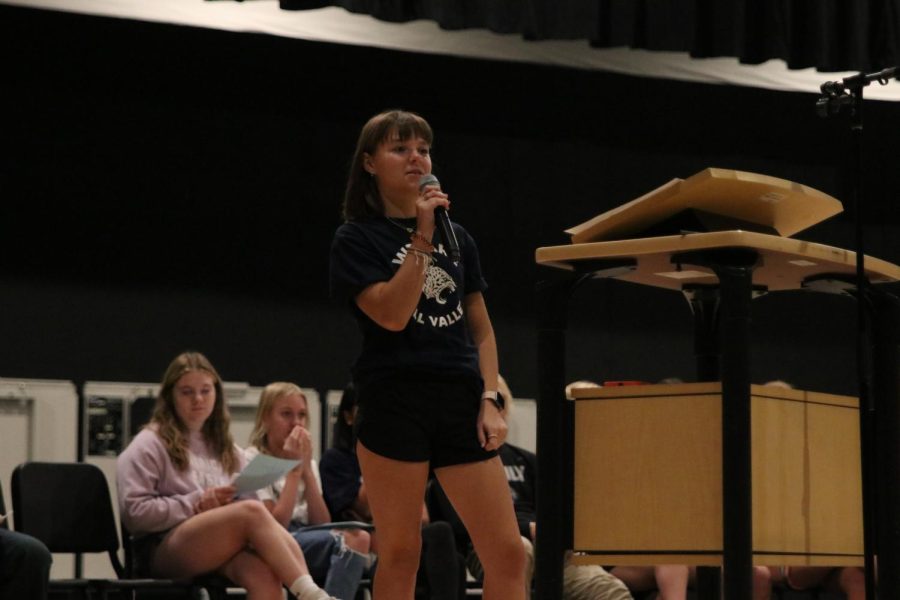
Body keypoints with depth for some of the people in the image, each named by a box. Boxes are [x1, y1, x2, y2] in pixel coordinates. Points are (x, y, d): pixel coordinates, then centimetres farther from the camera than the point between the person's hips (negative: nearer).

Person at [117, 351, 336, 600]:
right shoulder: (149, 445, 9)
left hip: (221, 548, 5)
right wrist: (196, 503, -10)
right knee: (253, 512, -32)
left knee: (264, 575, -34)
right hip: (163, 550, -5)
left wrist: (243, 494, 4)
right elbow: (134, 513, -4)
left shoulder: (225, 449, 28)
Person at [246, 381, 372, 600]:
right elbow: (276, 524, -11)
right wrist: (293, 469, -6)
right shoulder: (252, 461, 3)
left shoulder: (305, 461, 21)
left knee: (359, 537, -28)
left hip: (307, 542, 6)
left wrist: (307, 468, -1)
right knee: (349, 540, -30)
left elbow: (323, 524, 5)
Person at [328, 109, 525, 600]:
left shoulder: (457, 238, 16)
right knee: (400, 553, -2)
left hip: (461, 406, 4)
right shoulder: (356, 239, 1)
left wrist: (489, 400, 5)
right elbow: (392, 314, -13)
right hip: (395, 406, -4)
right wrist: (421, 237, -14)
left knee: (507, 552, -2)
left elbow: (481, 329, 17)